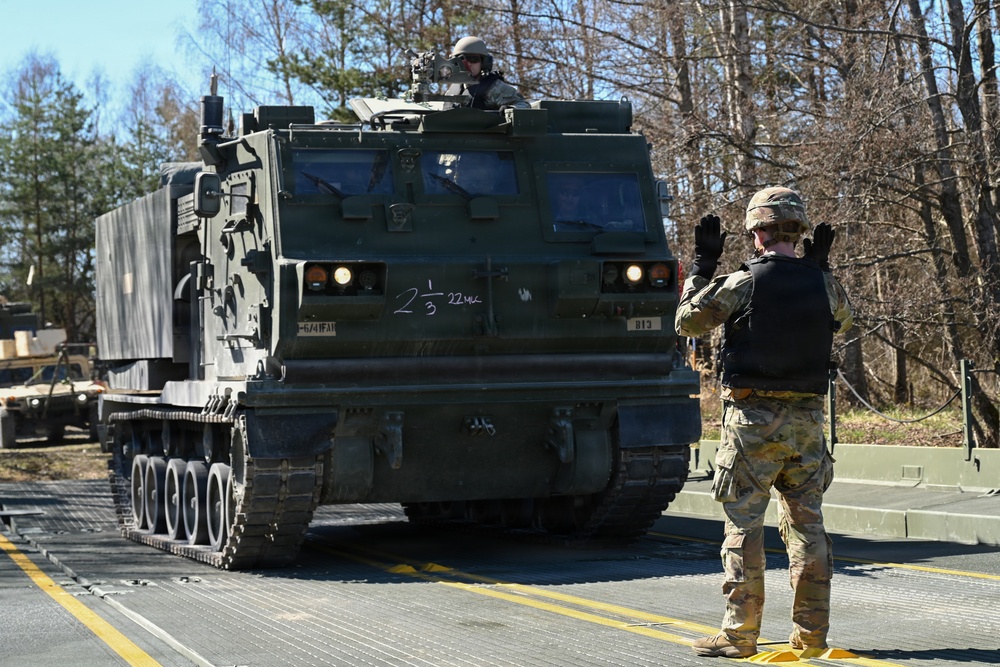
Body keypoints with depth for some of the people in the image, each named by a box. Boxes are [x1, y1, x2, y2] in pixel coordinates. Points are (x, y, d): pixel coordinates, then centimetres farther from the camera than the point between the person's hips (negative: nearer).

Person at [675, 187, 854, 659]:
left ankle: (739, 634, 1)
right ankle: (811, 632, 14)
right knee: (806, 523, 10)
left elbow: (686, 322, 1)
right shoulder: (822, 283, 2)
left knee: (744, 524, 0)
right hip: (806, 418, 4)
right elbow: (843, 319, 25)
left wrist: (702, 265, 9)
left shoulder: (743, 283, -10)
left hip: (753, 418, -4)